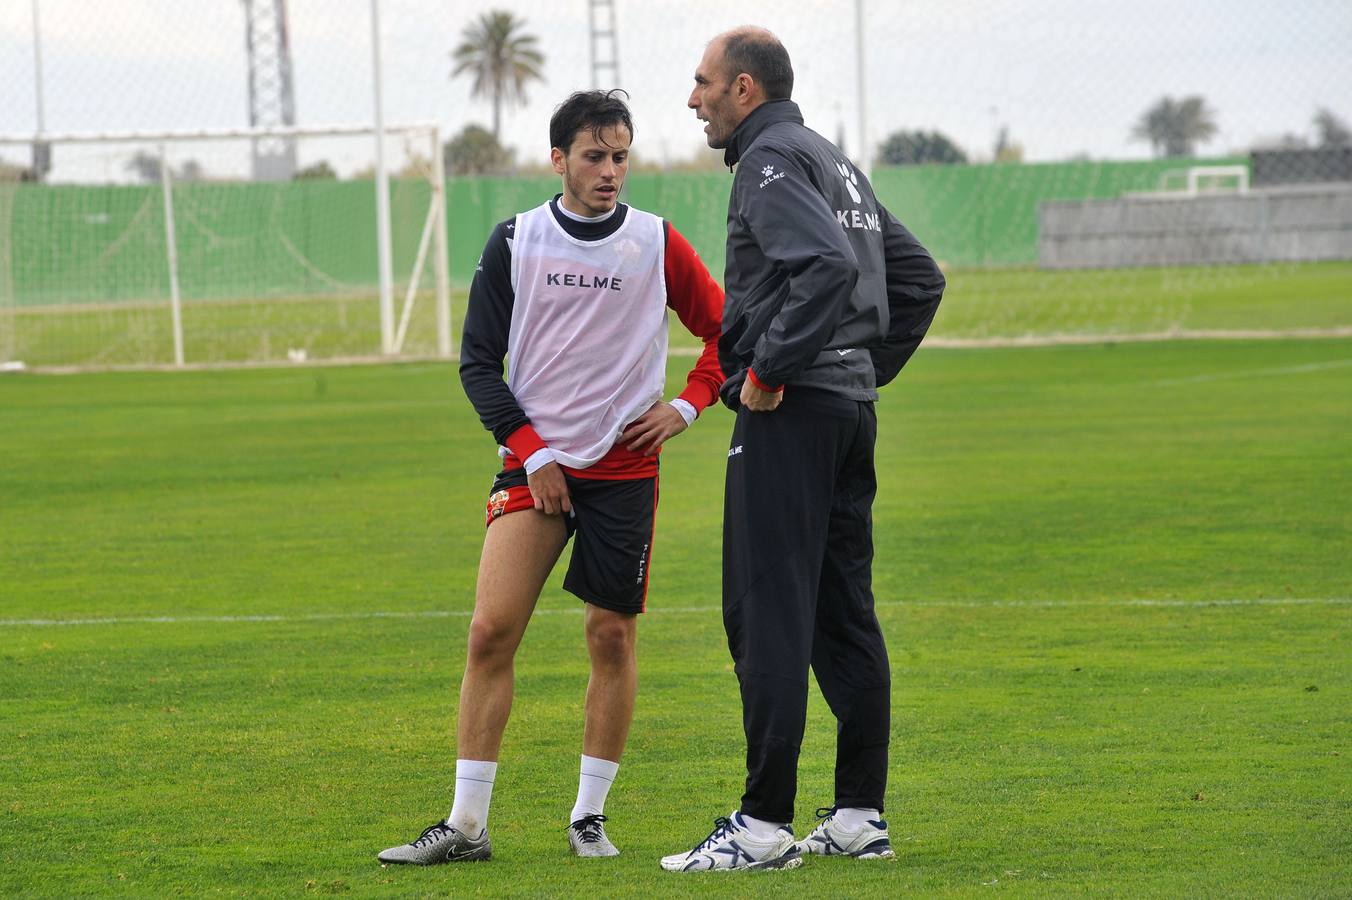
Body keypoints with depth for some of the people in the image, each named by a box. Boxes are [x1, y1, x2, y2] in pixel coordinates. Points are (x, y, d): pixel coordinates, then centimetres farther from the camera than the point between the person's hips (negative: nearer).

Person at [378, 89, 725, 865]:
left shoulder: (657, 243, 1)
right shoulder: (515, 242, 1)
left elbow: (724, 327, 11)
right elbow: (479, 363, 3)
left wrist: (686, 407, -2)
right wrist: (531, 451, -6)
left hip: (624, 467, 0)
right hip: (535, 465, 0)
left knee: (613, 635, 0)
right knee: (491, 631, -9)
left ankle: (590, 815, 13)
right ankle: (467, 824, -6)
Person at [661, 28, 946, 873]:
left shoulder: (772, 159, -9)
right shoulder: (837, 161, 20)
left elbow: (828, 264, -26)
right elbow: (919, 277, 24)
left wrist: (768, 368, -20)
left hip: (790, 412, -10)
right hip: (853, 407, 10)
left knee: (768, 612, -9)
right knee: (842, 613, 10)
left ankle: (765, 825, -12)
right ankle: (861, 815, 11)